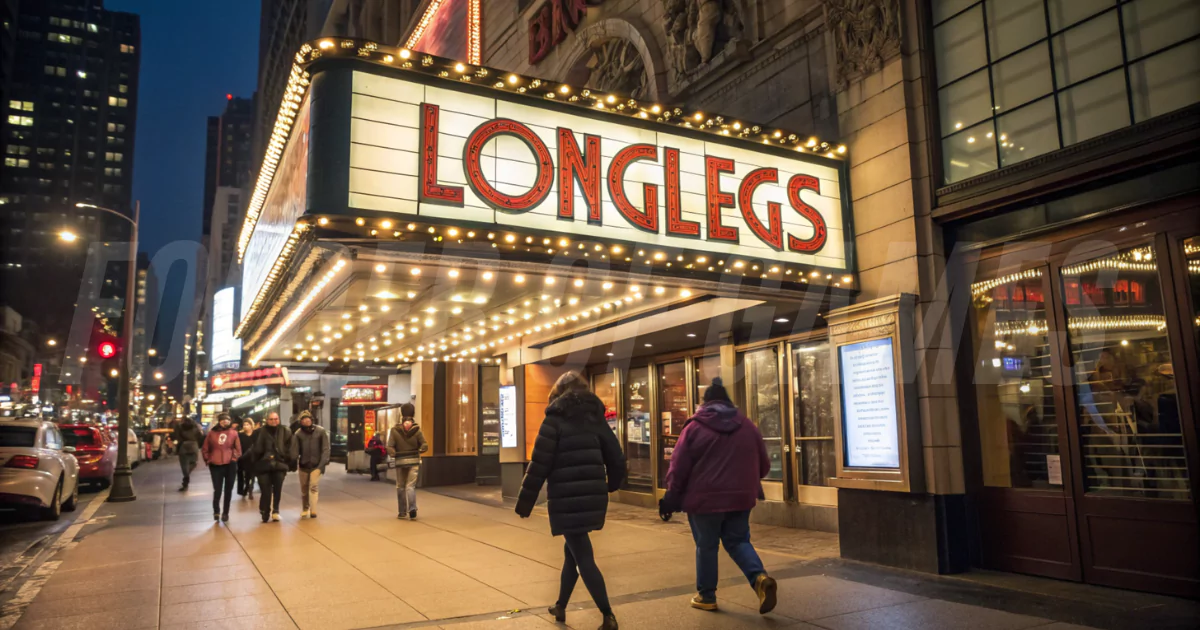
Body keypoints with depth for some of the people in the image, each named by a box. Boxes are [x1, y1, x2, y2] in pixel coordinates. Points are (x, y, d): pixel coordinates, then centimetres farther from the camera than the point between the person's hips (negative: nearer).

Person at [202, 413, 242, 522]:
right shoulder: (212, 433, 3)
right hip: (215, 465, 0)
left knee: (228, 490, 7)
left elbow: (238, 449, 5)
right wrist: (208, 459, 4)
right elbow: (205, 449, 11)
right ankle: (216, 511, 20)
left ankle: (225, 513, 19)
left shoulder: (233, 433, 0)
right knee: (217, 490, -1)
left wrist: (234, 458, -6)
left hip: (230, 465, 0)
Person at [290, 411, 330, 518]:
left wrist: (323, 463, -13)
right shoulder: (298, 433, -1)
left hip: (316, 465, -2)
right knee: (304, 489, 13)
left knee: (313, 486, -13)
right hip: (303, 465, 2)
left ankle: (313, 510, -11)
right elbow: (295, 449, -6)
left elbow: (325, 448, -5)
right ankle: (304, 509, 30)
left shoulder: (320, 431, -5)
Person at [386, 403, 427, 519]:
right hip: (414, 461, 0)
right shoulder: (416, 430, -4)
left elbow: (390, 448, -12)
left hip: (400, 461, 0)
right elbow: (425, 446, -9)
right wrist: (418, 451, 0)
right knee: (411, 486, 0)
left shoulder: (394, 430, -5)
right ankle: (412, 510, -17)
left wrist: (394, 454, -3)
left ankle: (402, 512, 17)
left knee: (400, 487, 12)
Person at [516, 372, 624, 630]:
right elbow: (616, 460, 9)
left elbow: (539, 464, -9)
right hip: (593, 498, 6)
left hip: (567, 500, -6)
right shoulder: (596, 418, 11)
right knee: (572, 550, 21)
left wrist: (525, 501, -3)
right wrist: (609, 487, 27)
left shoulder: (555, 419, -4)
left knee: (583, 558, -1)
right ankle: (560, 606, 32)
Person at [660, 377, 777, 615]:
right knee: (738, 541, 15)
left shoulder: (694, 428, -6)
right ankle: (760, 577, -7)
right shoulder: (748, 426, 6)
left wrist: (671, 498, 4)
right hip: (740, 498, 3)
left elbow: (678, 469, -6)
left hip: (705, 499, -3)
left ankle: (706, 596, 18)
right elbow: (764, 465, 12)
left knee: (706, 547, 10)